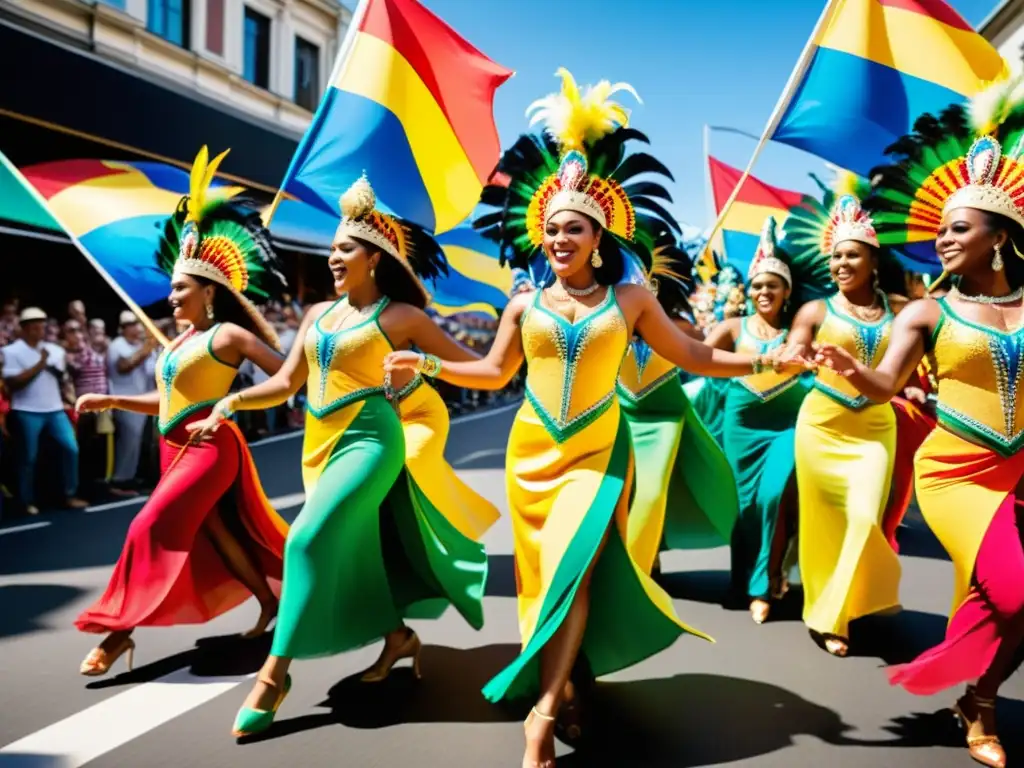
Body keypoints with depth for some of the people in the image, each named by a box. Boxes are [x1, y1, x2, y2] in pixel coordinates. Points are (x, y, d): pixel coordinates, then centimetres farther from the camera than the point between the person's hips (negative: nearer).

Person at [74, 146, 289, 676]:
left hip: (208, 449, -9)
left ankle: (119, 629, -5)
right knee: (215, 534, 14)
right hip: (176, 449, 9)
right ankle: (271, 600, 28)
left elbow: (286, 372, -12)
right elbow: (165, 401, 18)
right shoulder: (180, 341, 13)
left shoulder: (228, 335, -9)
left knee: (151, 528, -13)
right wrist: (109, 400, 15)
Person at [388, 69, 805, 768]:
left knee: (573, 564, -16)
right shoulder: (524, 306, 6)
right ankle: (563, 687, 20)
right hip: (532, 449, 3)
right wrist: (428, 364, 5)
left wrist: (766, 360, -2)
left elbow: (693, 356, 6)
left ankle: (543, 708, -9)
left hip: (597, 451, -2)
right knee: (545, 570, 5)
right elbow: (494, 373, 14)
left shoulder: (631, 300, 2)